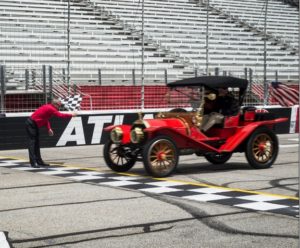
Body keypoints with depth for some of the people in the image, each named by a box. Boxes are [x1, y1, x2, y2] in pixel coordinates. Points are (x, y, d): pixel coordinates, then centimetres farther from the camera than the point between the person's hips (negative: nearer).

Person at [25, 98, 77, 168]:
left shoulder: (48, 107, 11)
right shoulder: (50, 109, -19)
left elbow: (45, 118, 16)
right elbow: (60, 115, -21)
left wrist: (49, 128, 5)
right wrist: (71, 115, -10)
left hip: (34, 125, 10)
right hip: (30, 124, -10)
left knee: (36, 143, 12)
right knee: (32, 142, -12)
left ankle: (39, 161, 17)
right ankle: (33, 162, -15)